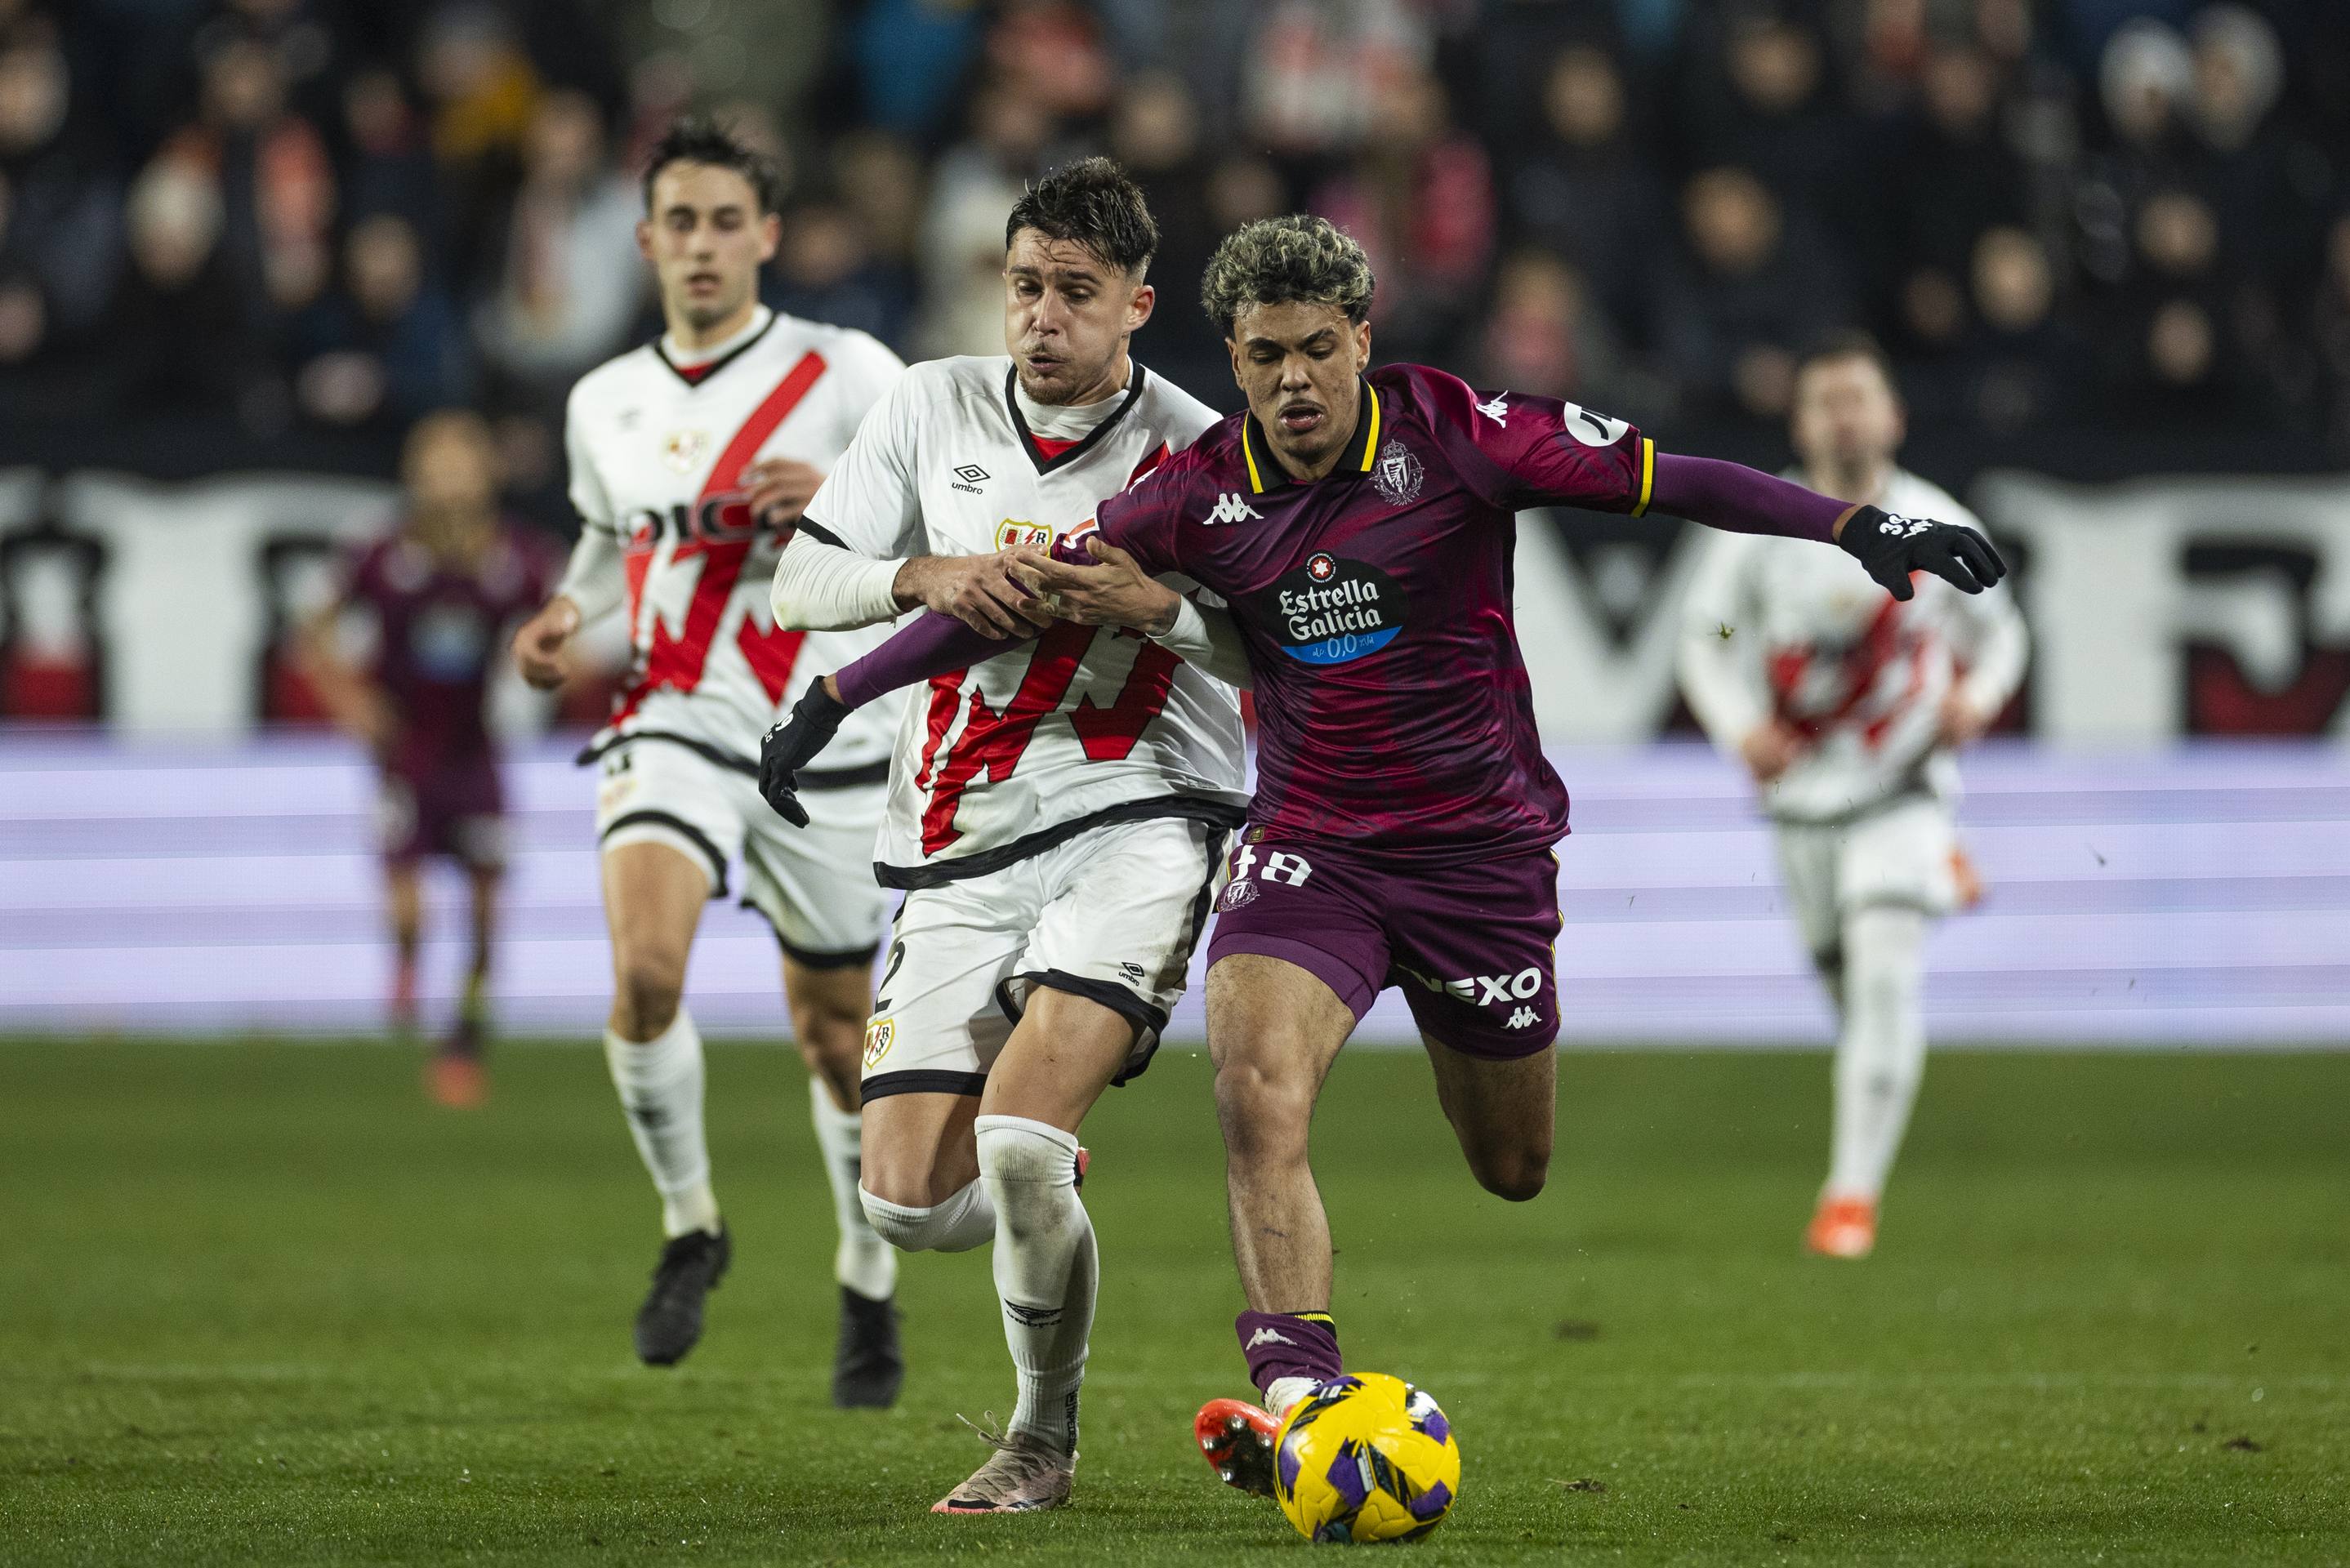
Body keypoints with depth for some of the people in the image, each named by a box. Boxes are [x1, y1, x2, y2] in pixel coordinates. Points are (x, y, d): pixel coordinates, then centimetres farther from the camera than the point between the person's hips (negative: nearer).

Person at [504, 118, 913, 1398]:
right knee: (646, 972, -24)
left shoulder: (845, 374, -5)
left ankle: (869, 1290, 30)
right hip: (670, 727, 2)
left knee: (834, 1028, 9)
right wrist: (567, 618, 6)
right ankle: (688, 1225, -2)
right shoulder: (606, 404, 8)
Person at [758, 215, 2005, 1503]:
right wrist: (830, 698, 2)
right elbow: (1023, 593, 3)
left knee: (1513, 1170, 13)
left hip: (1482, 847, 0)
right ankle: (1295, 1396, -29)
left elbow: (1669, 480, -13)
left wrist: (1862, 528, -21)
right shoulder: (1204, 491, -5)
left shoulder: (1451, 433, -12)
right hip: (1309, 850, 1)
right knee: (1255, 1092, -27)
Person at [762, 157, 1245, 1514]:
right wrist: (925, 575, -15)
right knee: (910, 1201, -4)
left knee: (1018, 1139, -24)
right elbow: (798, 588, 5)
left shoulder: (1195, 453, -3)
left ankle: (1046, 1439, -1)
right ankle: (1051, 1199, 34)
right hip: (961, 855, 4)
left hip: (1134, 827, -4)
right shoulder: (936, 408, 7)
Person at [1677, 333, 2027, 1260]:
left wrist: (1977, 698, -13)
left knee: (1884, 977, -17)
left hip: (1901, 786, -2)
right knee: (1840, 981, 14)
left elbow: (1997, 632, 8)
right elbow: (1704, 636, 3)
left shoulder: (1937, 529, -8)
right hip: (1802, 790, 2)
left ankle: (1855, 1192, -13)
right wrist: (1738, 727, -14)